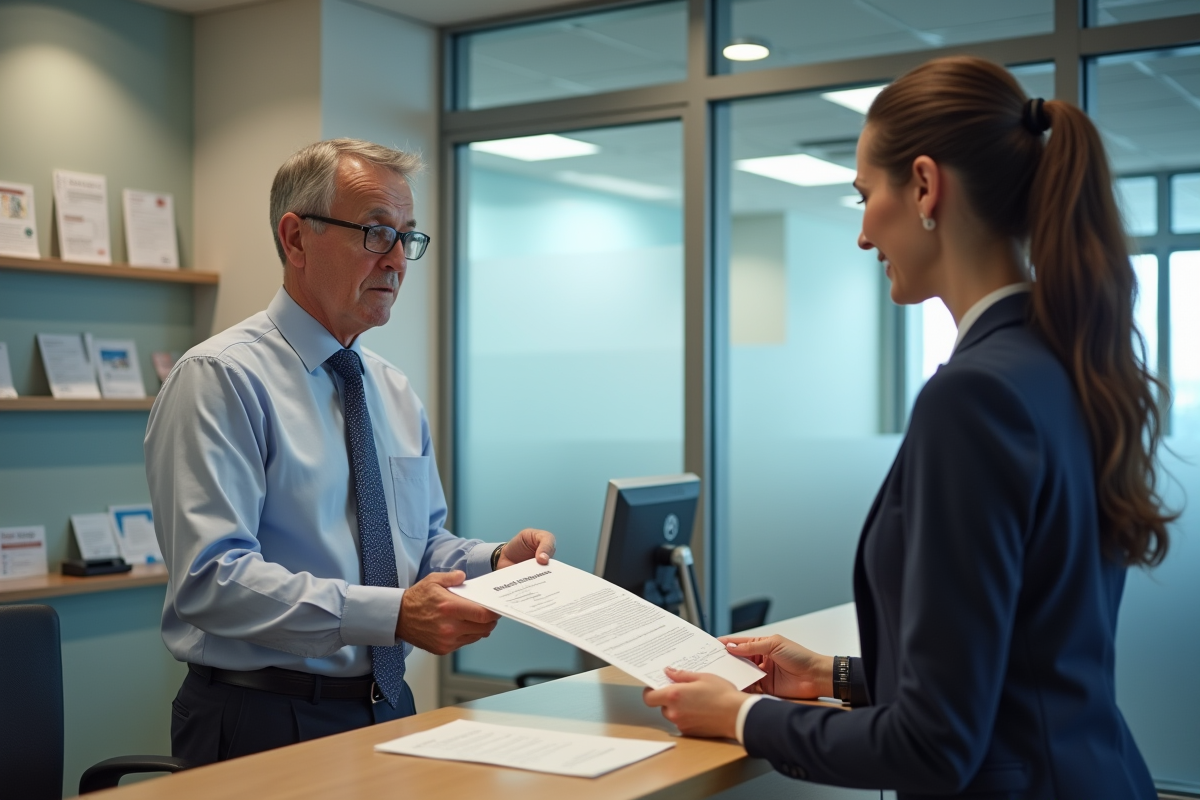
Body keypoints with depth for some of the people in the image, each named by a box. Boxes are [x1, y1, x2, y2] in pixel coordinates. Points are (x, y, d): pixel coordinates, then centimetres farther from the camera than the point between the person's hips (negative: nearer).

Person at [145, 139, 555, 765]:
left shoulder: (396, 393, 13)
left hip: (387, 709, 6)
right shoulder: (219, 379, -11)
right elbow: (212, 577, -21)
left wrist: (496, 562, -3)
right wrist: (392, 613, -28)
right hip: (265, 725, -5)